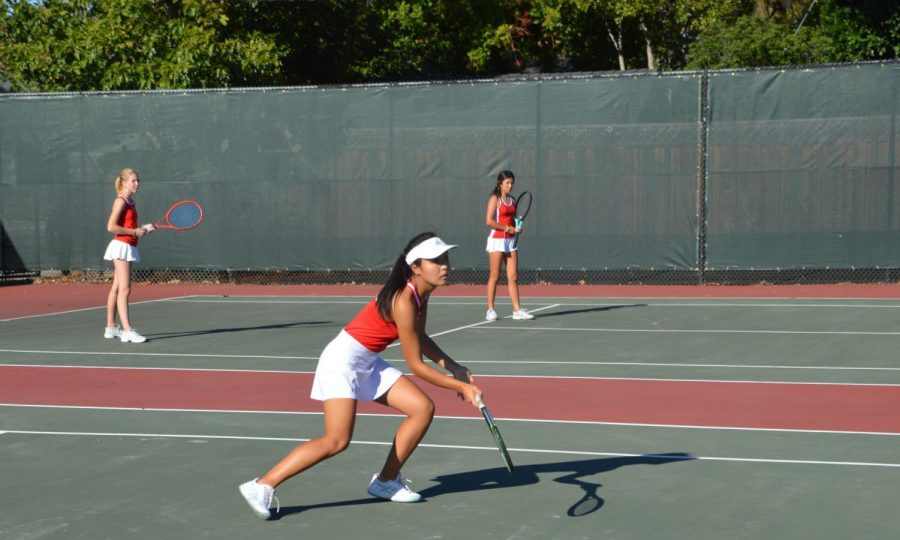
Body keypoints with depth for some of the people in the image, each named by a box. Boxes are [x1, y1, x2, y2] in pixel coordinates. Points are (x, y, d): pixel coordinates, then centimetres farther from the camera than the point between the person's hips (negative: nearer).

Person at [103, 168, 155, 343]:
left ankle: (111, 327, 18)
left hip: (129, 247, 9)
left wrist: (144, 228, 5)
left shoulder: (130, 202, 15)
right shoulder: (120, 201, -11)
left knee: (116, 288, 13)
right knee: (124, 289, -14)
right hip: (121, 245, -9)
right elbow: (111, 227, -19)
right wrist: (134, 232, -16)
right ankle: (127, 330, -19)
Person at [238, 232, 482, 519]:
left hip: (369, 363, 10)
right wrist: (462, 387, -12)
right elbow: (416, 366, -19)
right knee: (337, 440, -20)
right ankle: (261, 486, -13)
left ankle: (386, 480, 15)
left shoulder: (421, 293, 2)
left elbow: (420, 339, 18)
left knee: (424, 408, 2)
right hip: (343, 358, -10)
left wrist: (453, 367, 6)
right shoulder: (403, 302, -25)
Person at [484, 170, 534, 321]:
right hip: (497, 239, -6)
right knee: (494, 276, -1)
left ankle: (517, 310, 2)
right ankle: (490, 310, 5)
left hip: (511, 240, 6)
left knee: (513, 276, 2)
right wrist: (507, 228, -14)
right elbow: (489, 221, -16)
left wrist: (517, 227, 1)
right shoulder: (495, 199, -7)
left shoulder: (512, 200, 13)